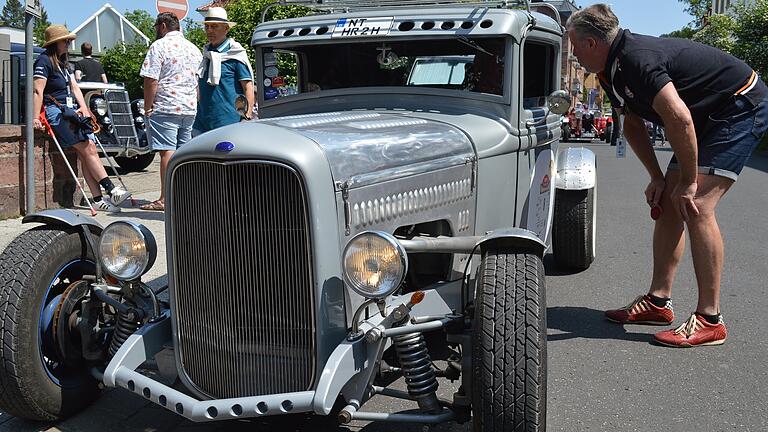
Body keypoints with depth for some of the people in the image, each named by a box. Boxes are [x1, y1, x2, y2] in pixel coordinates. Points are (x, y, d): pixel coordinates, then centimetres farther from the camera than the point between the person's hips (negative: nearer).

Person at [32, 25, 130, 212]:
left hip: (72, 111, 8)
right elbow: (38, 91, -14)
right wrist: (36, 118, -22)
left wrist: (83, 107, 1)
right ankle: (111, 190, -19)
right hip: (56, 111, -8)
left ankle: (98, 199, -9)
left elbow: (74, 86, 17)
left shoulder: (63, 62, 22)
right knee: (88, 149, -16)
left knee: (87, 153, -5)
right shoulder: (44, 61, -5)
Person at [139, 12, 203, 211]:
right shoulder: (194, 48, 16)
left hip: (165, 107, -7)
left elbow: (151, 81, -11)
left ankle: (165, 199, -10)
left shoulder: (159, 46, -5)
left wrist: (148, 107, -5)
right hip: (190, 108, 7)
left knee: (167, 151, -8)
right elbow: (200, 81, 19)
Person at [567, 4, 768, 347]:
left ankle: (709, 320, -13)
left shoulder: (636, 59, -27)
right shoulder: (613, 71, 5)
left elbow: (679, 118, -35)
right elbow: (633, 127, 17)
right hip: (708, 118, 10)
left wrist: (688, 182, -25)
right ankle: (658, 302, 13)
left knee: (695, 206, -19)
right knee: (668, 203, 6)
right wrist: (657, 178, 9)